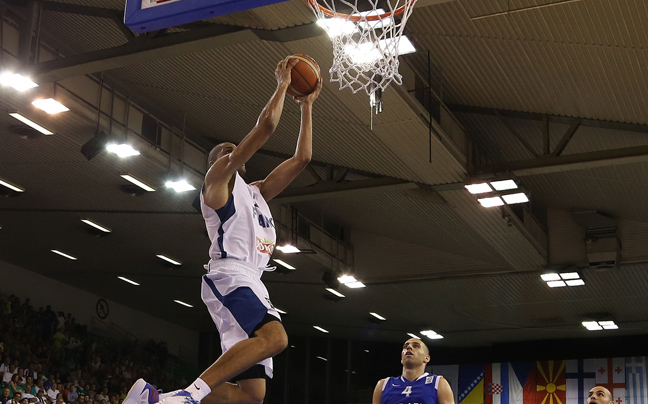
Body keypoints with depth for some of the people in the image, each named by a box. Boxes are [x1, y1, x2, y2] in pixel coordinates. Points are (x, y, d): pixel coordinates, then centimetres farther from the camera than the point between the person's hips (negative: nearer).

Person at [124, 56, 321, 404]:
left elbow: (301, 158, 32)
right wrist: (282, 84, 13)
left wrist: (306, 107, 33)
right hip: (228, 275, -8)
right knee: (275, 337, -33)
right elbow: (266, 125, 1)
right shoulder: (218, 175, 9)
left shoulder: (255, 192, 32)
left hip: (251, 283, 8)